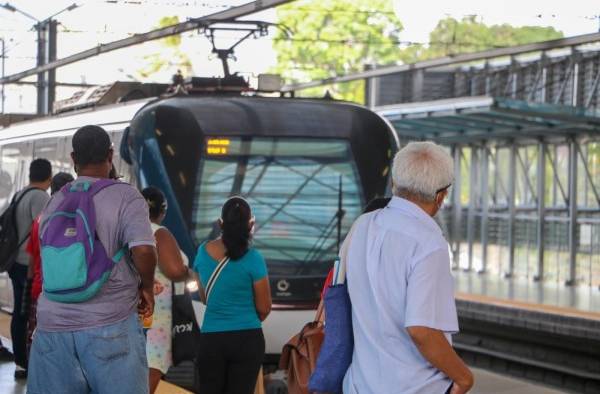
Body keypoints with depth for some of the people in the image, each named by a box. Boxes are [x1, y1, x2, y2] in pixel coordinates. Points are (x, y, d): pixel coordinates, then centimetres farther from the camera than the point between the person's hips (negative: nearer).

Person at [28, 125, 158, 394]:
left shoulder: (54, 203, 11)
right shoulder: (126, 197, -5)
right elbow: (143, 250, -19)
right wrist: (147, 287, -1)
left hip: (53, 324, 5)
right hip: (109, 323, -4)